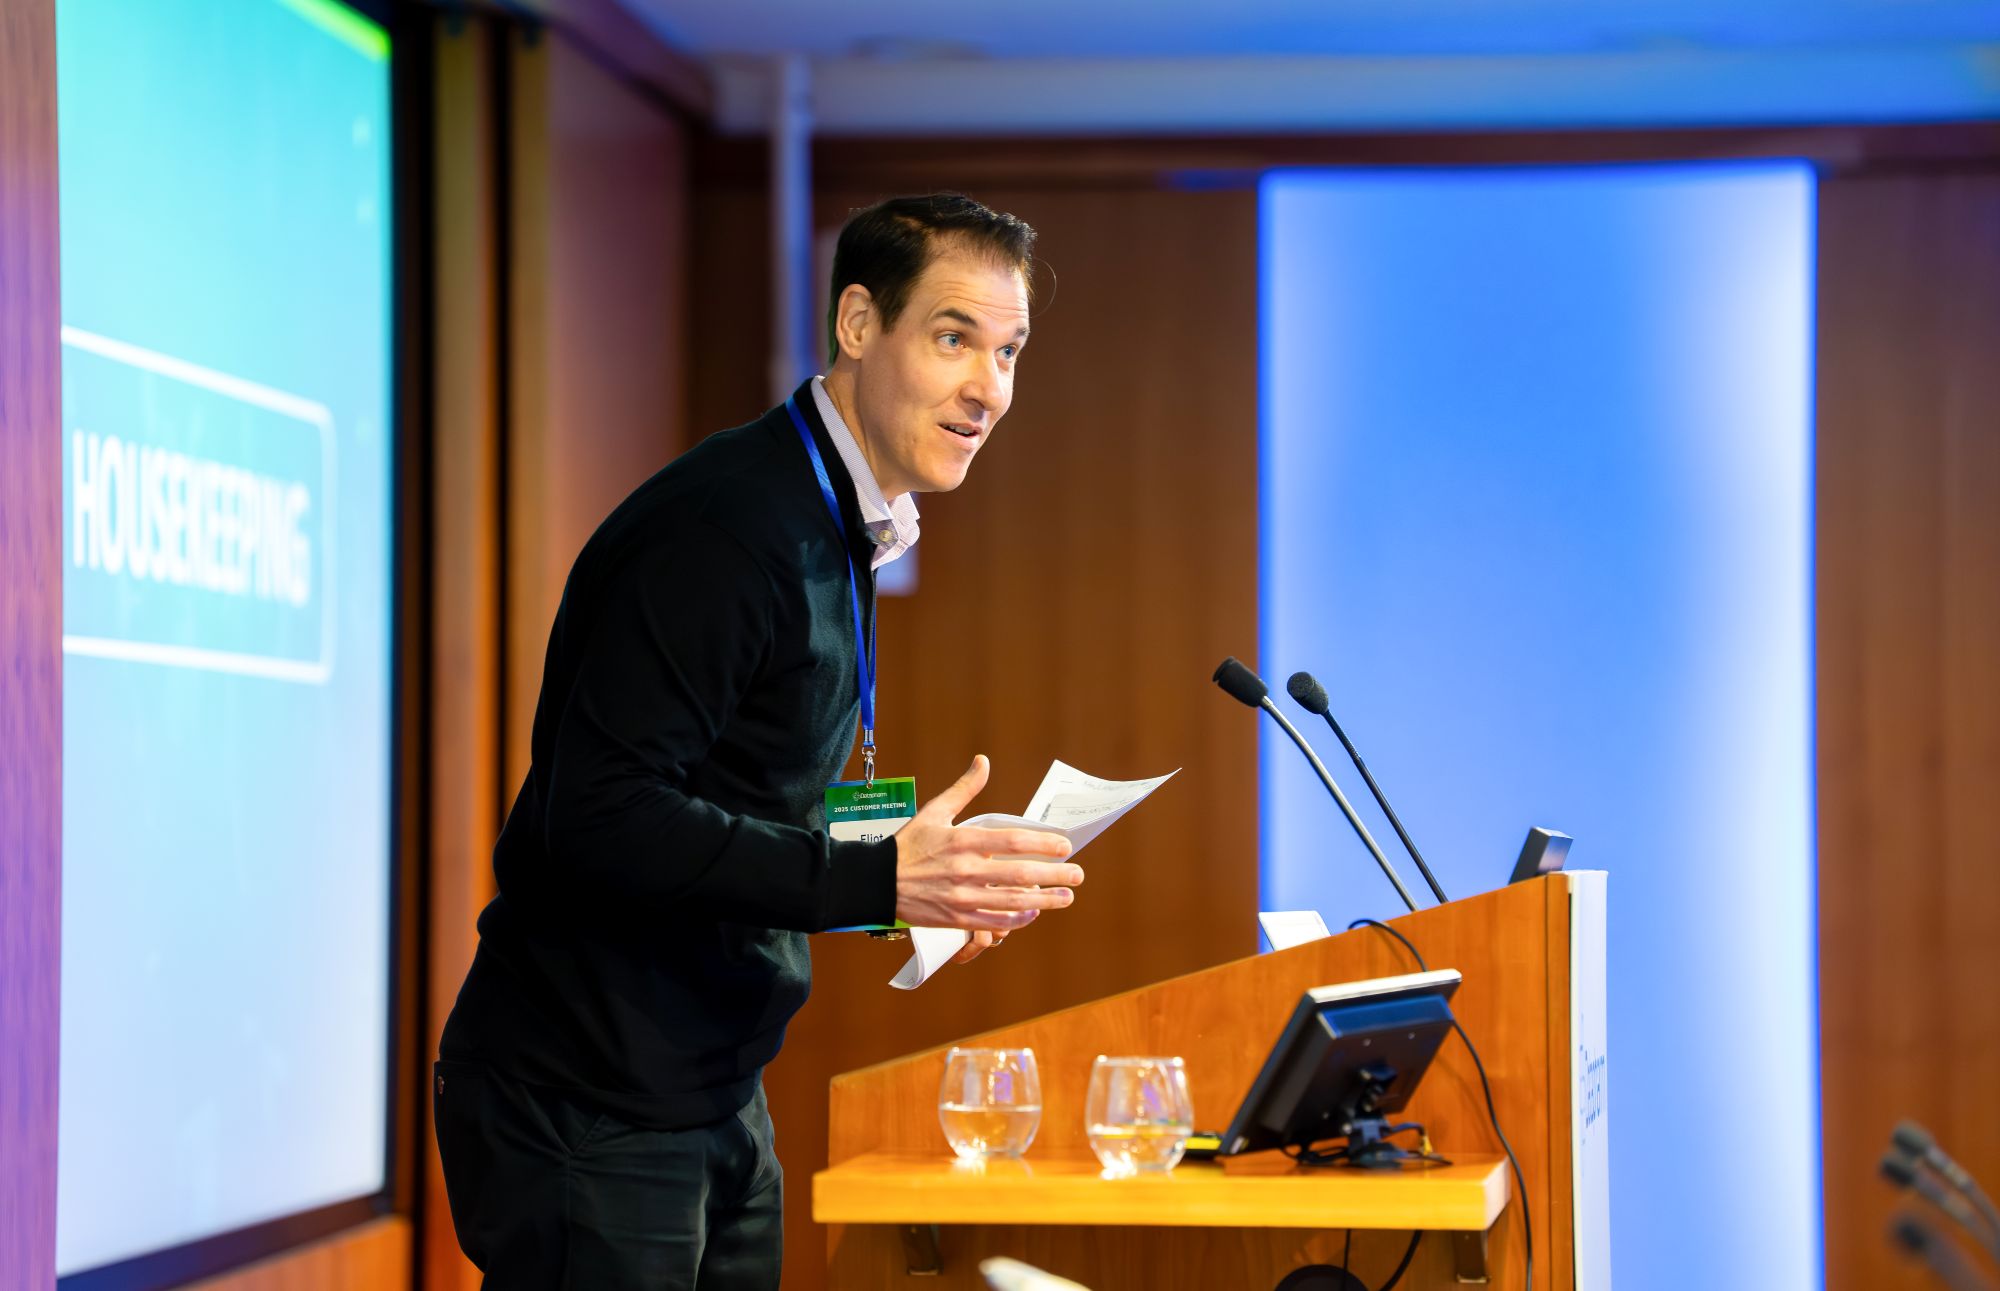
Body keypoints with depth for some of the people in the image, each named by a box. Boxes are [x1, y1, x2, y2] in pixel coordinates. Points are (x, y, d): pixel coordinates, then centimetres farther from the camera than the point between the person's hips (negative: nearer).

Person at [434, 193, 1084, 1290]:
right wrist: (877, 880, -29)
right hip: (586, 1109, -9)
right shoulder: (722, 530, -19)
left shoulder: (842, 533, 13)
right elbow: (599, 817, -26)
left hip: (712, 1100, 9)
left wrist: (921, 882, 5)